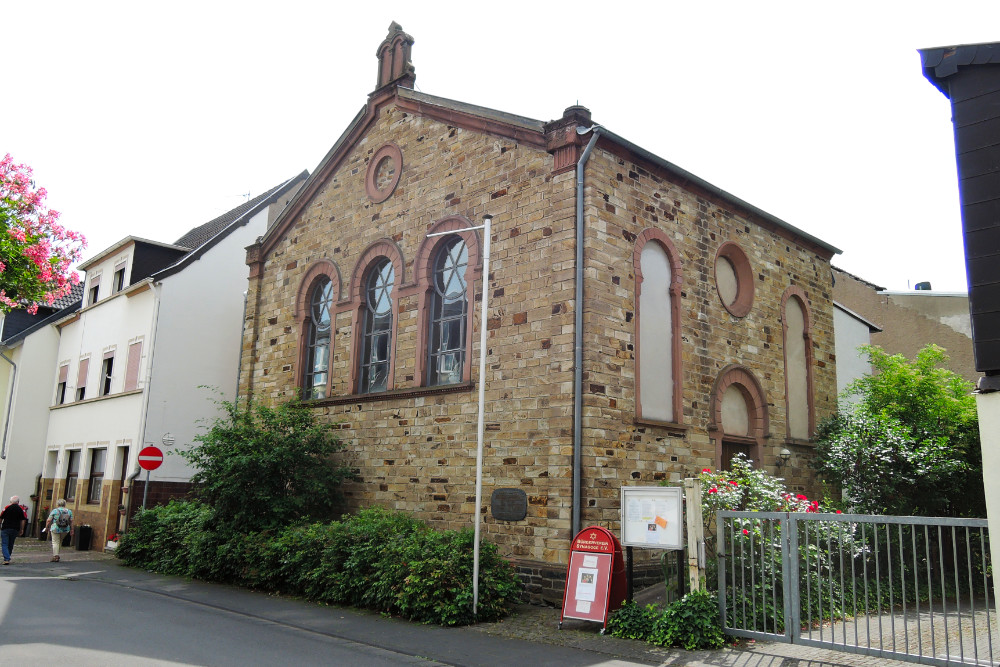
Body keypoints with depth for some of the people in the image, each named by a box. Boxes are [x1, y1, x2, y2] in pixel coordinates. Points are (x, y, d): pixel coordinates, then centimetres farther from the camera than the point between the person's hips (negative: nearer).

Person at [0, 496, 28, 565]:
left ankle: (6, 559, -13)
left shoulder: (7, 508, -2)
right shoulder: (21, 509, 2)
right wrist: (21, 530, 9)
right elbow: (23, 520, 1)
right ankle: (7, 558, 25)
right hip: (15, 529, 2)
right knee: (11, 545, 16)